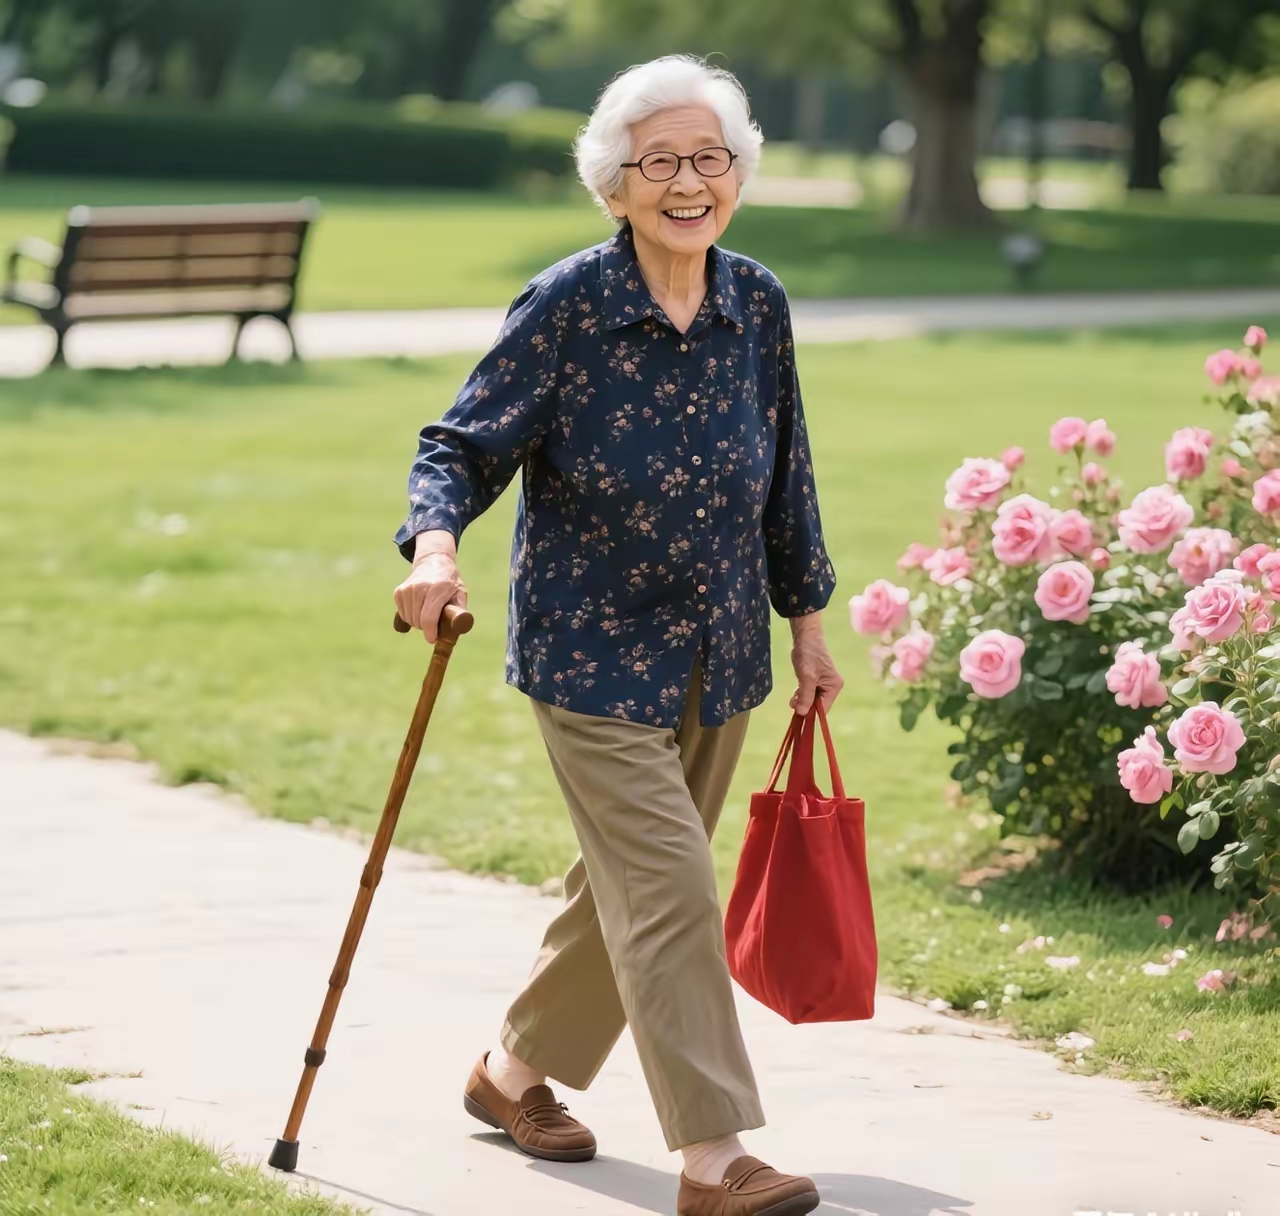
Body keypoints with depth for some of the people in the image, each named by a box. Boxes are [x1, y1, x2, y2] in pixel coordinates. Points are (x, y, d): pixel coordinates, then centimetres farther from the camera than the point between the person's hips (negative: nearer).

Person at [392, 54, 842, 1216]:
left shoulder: (758, 304, 0)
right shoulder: (566, 306, -14)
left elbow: (785, 477, 11)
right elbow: (465, 443, -13)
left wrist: (807, 621, 15)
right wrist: (435, 544, -32)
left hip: (718, 656, 6)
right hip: (594, 652, -6)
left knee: (627, 885, 16)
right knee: (668, 889, -10)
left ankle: (516, 1069, 36)